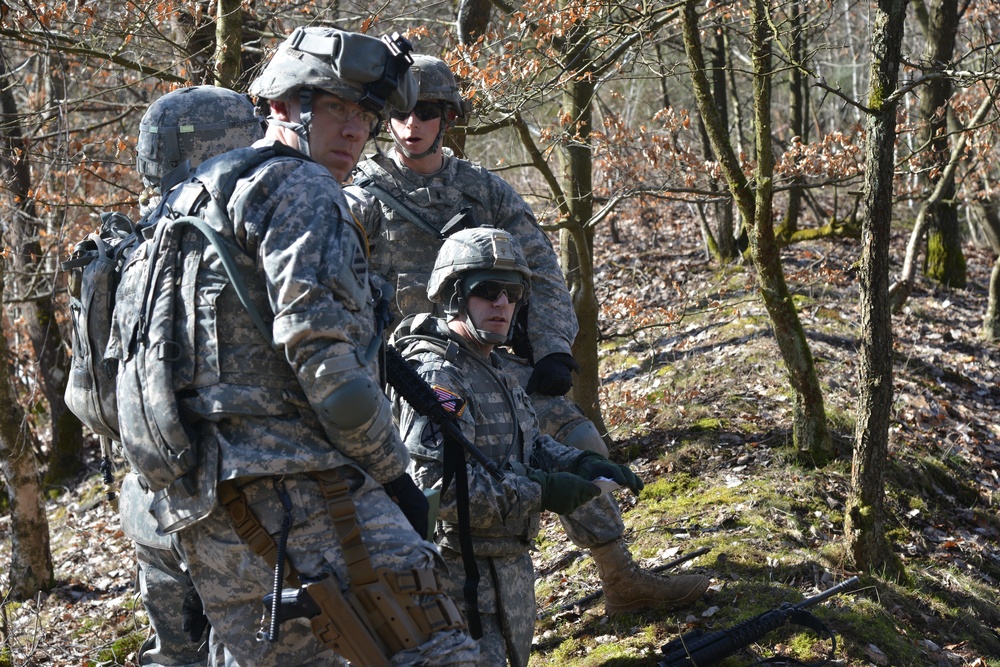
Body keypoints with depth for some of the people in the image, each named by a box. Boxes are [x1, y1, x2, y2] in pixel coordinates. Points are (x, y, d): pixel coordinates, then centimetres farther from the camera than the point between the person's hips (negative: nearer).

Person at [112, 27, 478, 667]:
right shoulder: (298, 187, -3)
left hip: (199, 506, 10)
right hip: (290, 488, -10)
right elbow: (321, 348, -15)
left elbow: (128, 339, 26)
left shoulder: (189, 200, 26)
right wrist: (396, 476, -9)